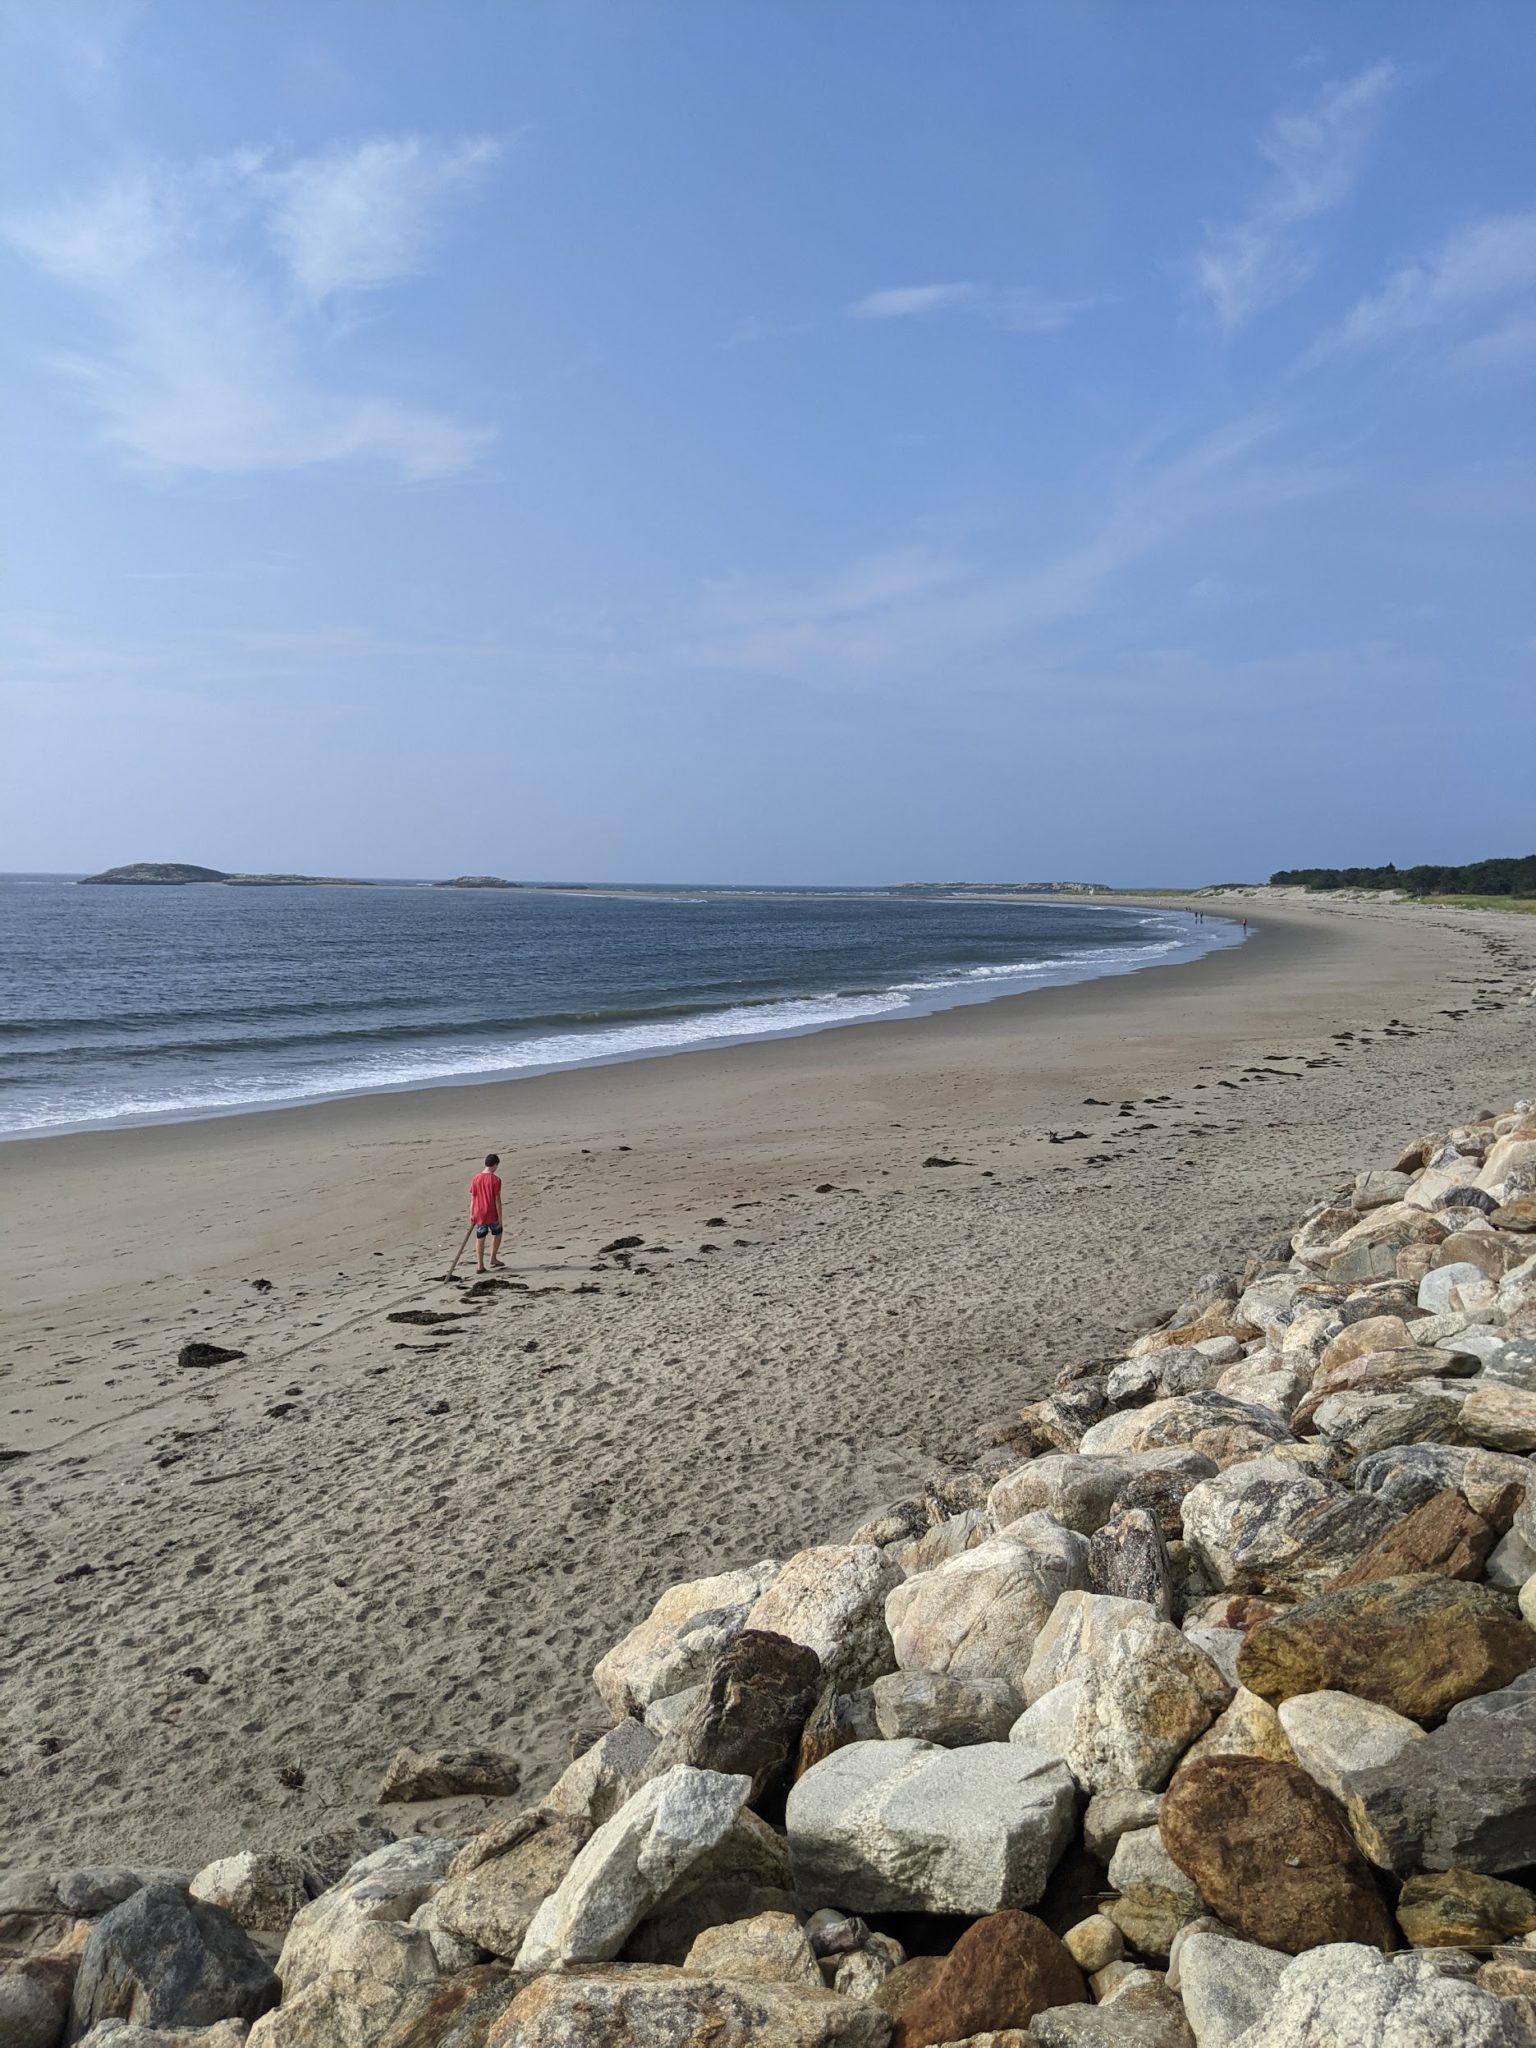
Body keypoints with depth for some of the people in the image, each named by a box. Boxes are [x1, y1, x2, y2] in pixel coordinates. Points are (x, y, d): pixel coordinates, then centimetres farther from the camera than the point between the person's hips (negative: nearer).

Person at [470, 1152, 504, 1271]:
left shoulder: (476, 1179, 0)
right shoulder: (496, 1179, -12)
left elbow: (472, 1198, 3)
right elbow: (497, 1200, -11)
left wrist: (471, 1214, 11)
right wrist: (500, 1217, -6)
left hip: (479, 1214, 3)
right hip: (492, 1214, -3)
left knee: (480, 1238, 9)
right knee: (497, 1233, 20)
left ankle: (480, 1265, 8)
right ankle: (493, 1259, 22)